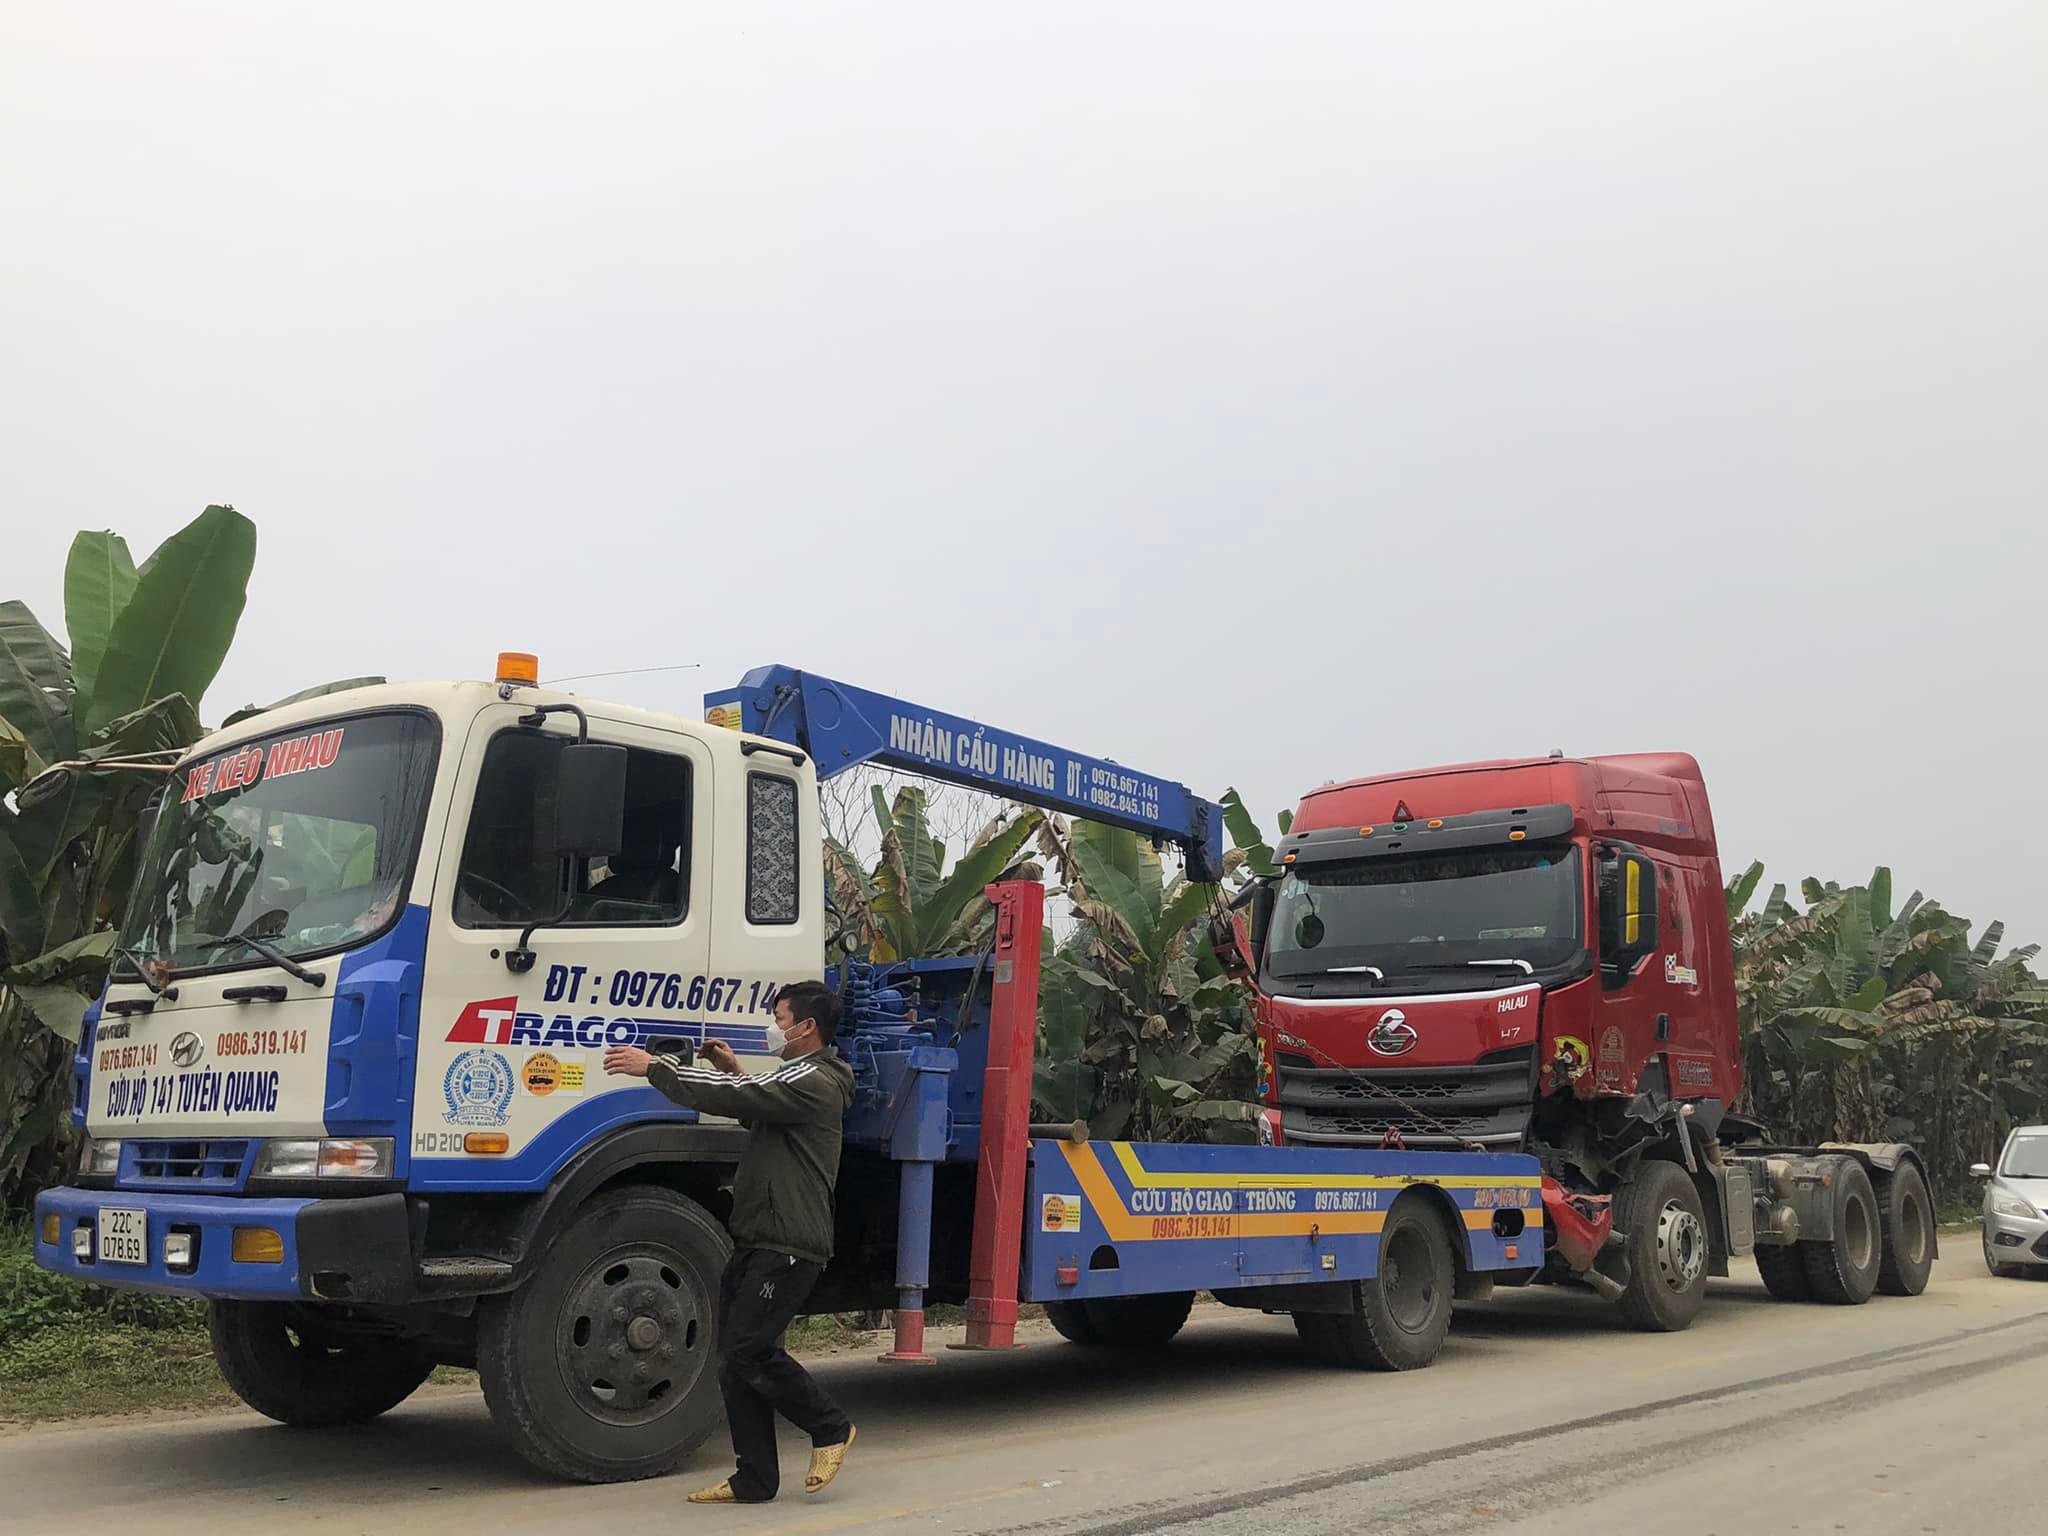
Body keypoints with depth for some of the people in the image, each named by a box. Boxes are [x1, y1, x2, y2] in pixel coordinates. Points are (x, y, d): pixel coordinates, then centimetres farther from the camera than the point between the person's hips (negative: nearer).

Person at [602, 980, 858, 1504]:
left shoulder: (813, 1081, -13)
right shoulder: (800, 1077, 22)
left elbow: (735, 1099, -20)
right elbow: (758, 1115, 39)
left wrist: (653, 1067, -13)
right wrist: (734, 1070, 24)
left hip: (787, 1247, -10)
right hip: (756, 1242, 10)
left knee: (748, 1349, -13)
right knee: (737, 1356, 7)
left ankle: (830, 1427, 7)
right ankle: (754, 1480, 12)